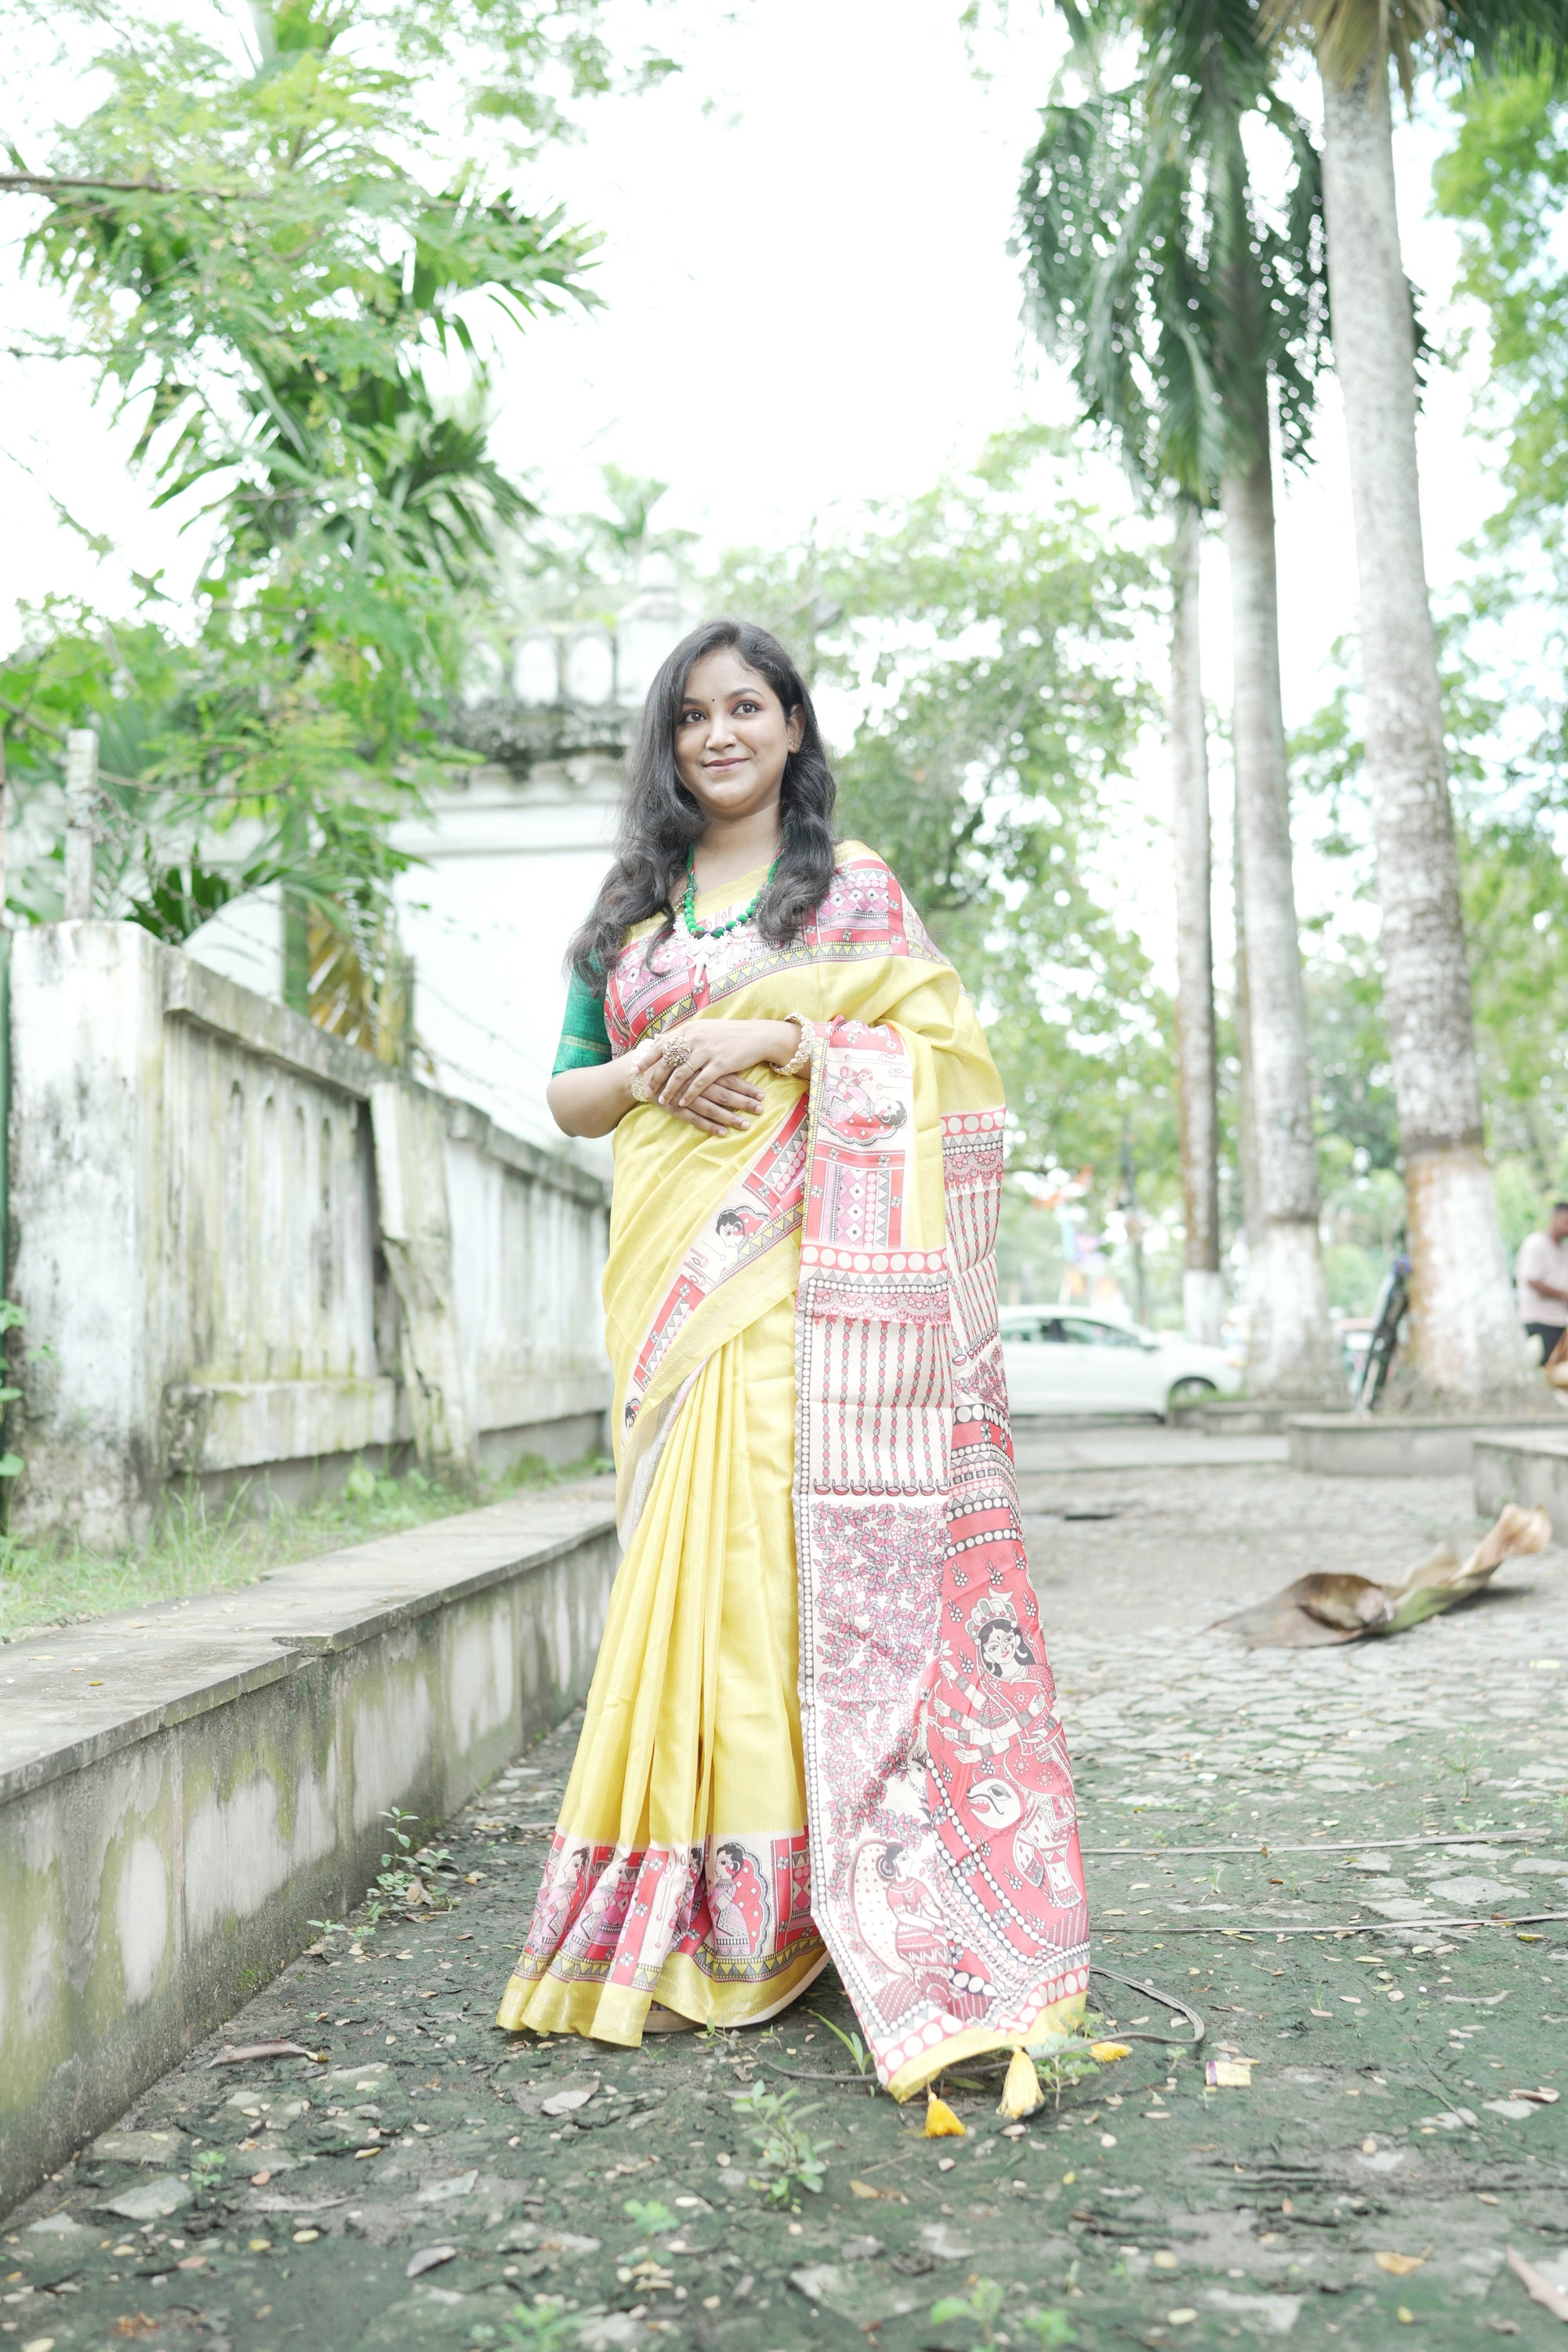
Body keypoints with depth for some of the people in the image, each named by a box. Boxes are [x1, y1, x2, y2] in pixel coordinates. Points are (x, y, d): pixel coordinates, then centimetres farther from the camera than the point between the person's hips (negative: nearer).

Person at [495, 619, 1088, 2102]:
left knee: (802, 1544, -12)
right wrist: (647, 1072, -5)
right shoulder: (629, 910, 19)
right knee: (688, 1551, -1)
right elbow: (568, 1092, 17)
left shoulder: (850, 883, 9)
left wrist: (775, 1040, -13)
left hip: (804, 1267, -3)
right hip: (675, 1267, 3)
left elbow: (944, 1049, -1)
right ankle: (691, 1912, 7)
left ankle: (806, 1901, -7)